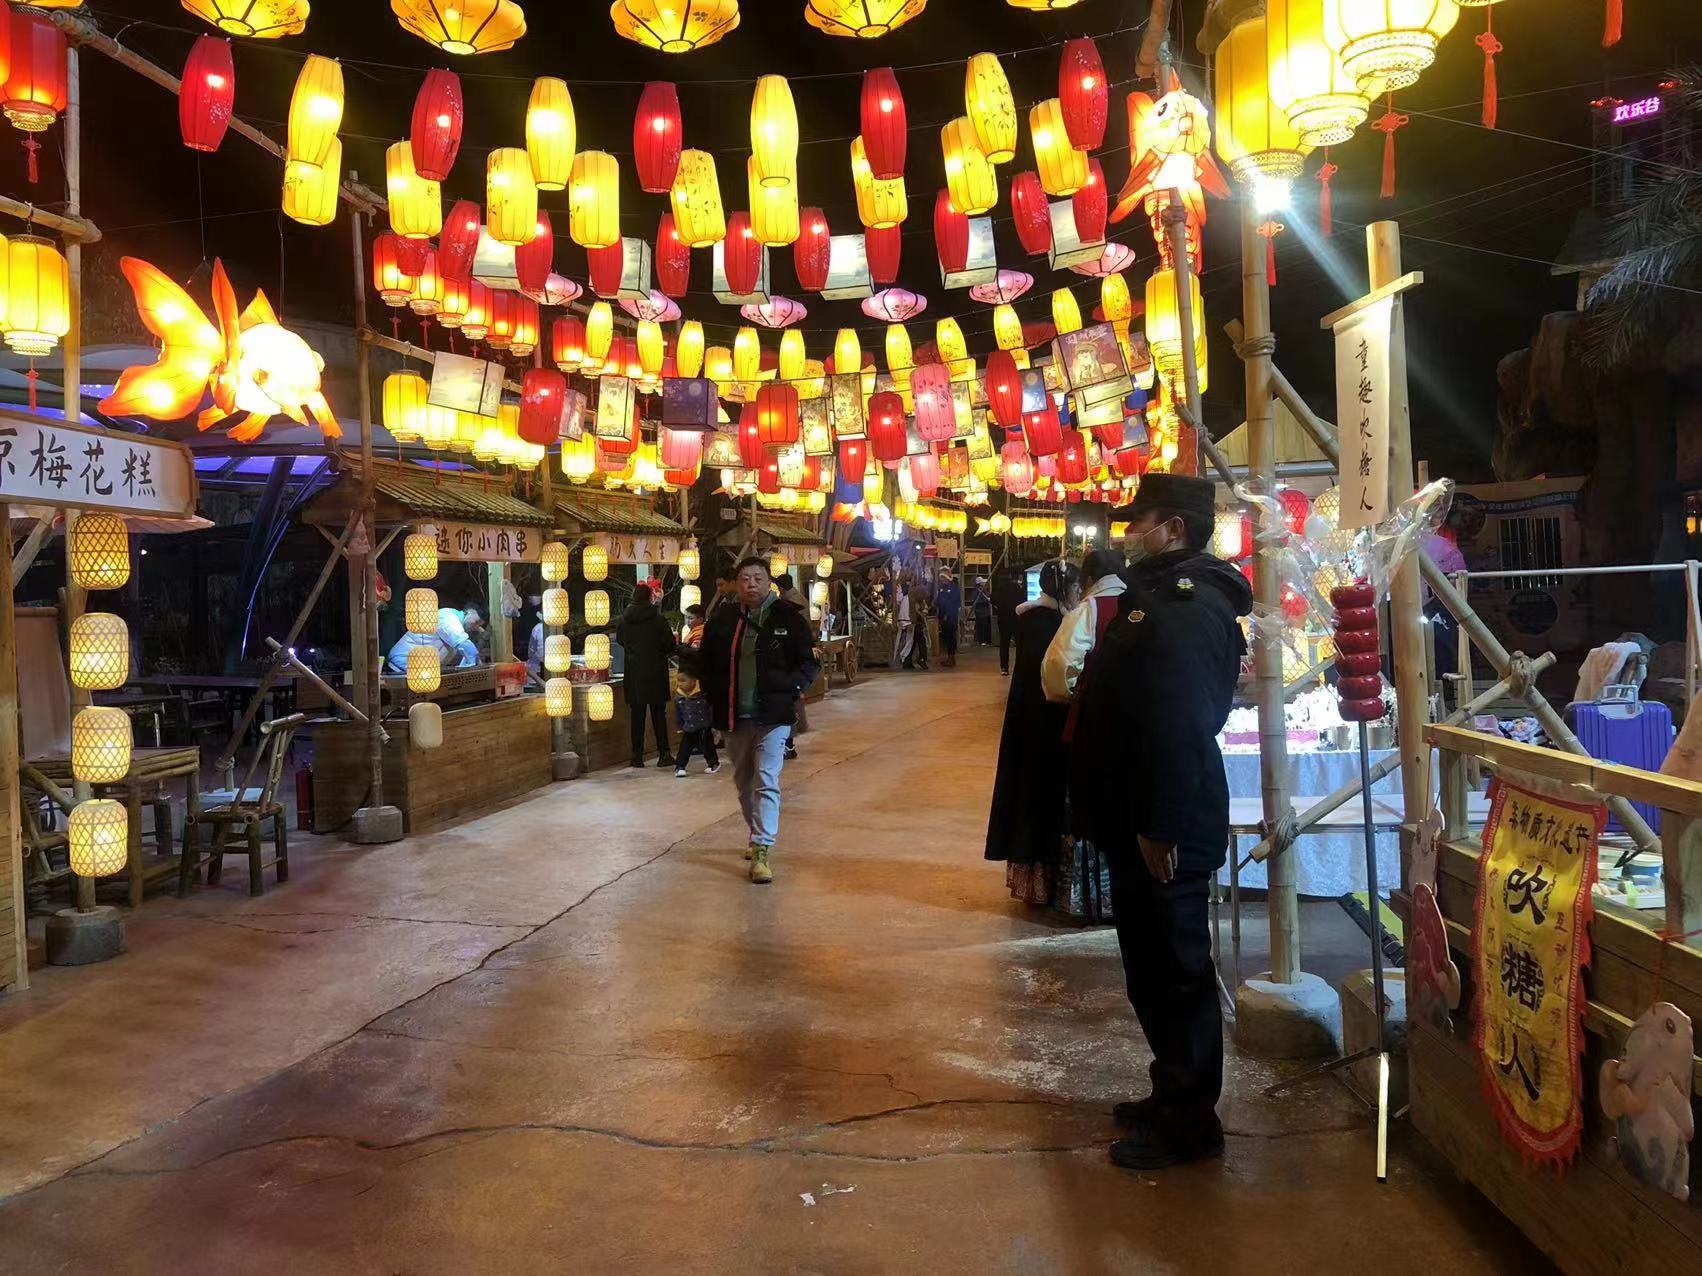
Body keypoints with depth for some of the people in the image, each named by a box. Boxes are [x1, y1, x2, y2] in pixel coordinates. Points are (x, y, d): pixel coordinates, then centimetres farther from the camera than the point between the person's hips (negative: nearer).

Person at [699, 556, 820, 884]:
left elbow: (809, 663, 1)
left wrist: (789, 689, -11)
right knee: (744, 783, 16)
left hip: (772, 716, -4)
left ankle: (762, 851, -10)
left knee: (766, 782, -11)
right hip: (734, 717, 4)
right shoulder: (721, 621, 6)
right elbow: (707, 664, 16)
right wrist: (713, 695, 4)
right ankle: (758, 837, 35)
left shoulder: (789, 618, -3)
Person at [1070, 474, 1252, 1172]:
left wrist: (1162, 827, -27)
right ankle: (1176, 1092, 33)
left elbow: (1181, 725, -28)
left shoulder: (1185, 608, -20)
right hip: (1142, 824, 11)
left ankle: (1188, 1119, 13)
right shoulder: (1162, 593, 15)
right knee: (1156, 964, 19)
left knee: (1173, 970, 1)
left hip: (1163, 833, -11)